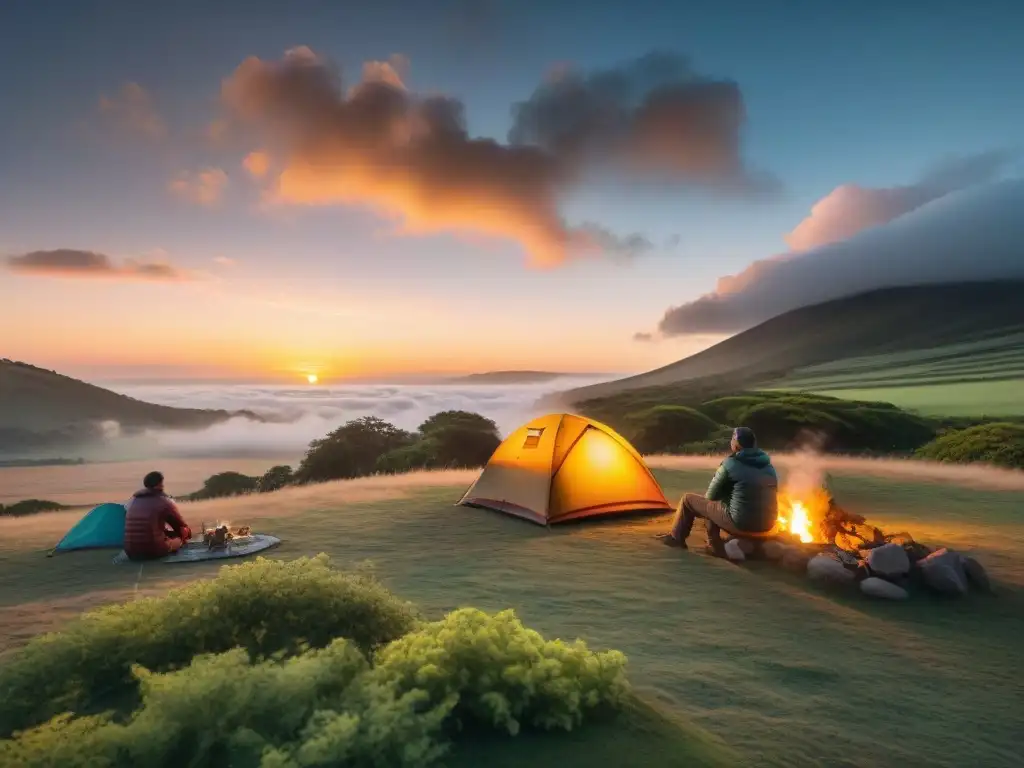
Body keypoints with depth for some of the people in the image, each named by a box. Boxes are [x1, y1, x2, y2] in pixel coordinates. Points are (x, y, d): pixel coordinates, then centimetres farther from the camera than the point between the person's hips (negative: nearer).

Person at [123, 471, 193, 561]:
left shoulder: (133, 500, 13)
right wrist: (187, 532, 35)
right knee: (184, 530, 18)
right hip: (154, 551, -6)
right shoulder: (164, 501, -2)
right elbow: (181, 525, 12)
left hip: (131, 553, 6)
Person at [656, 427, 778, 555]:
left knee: (688, 499, 10)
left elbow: (711, 495, 1)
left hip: (740, 523, -7)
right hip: (767, 524, 7)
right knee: (713, 505, 28)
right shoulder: (768, 465, 8)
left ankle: (676, 538, 25)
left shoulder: (730, 464, -10)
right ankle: (714, 544, 26)